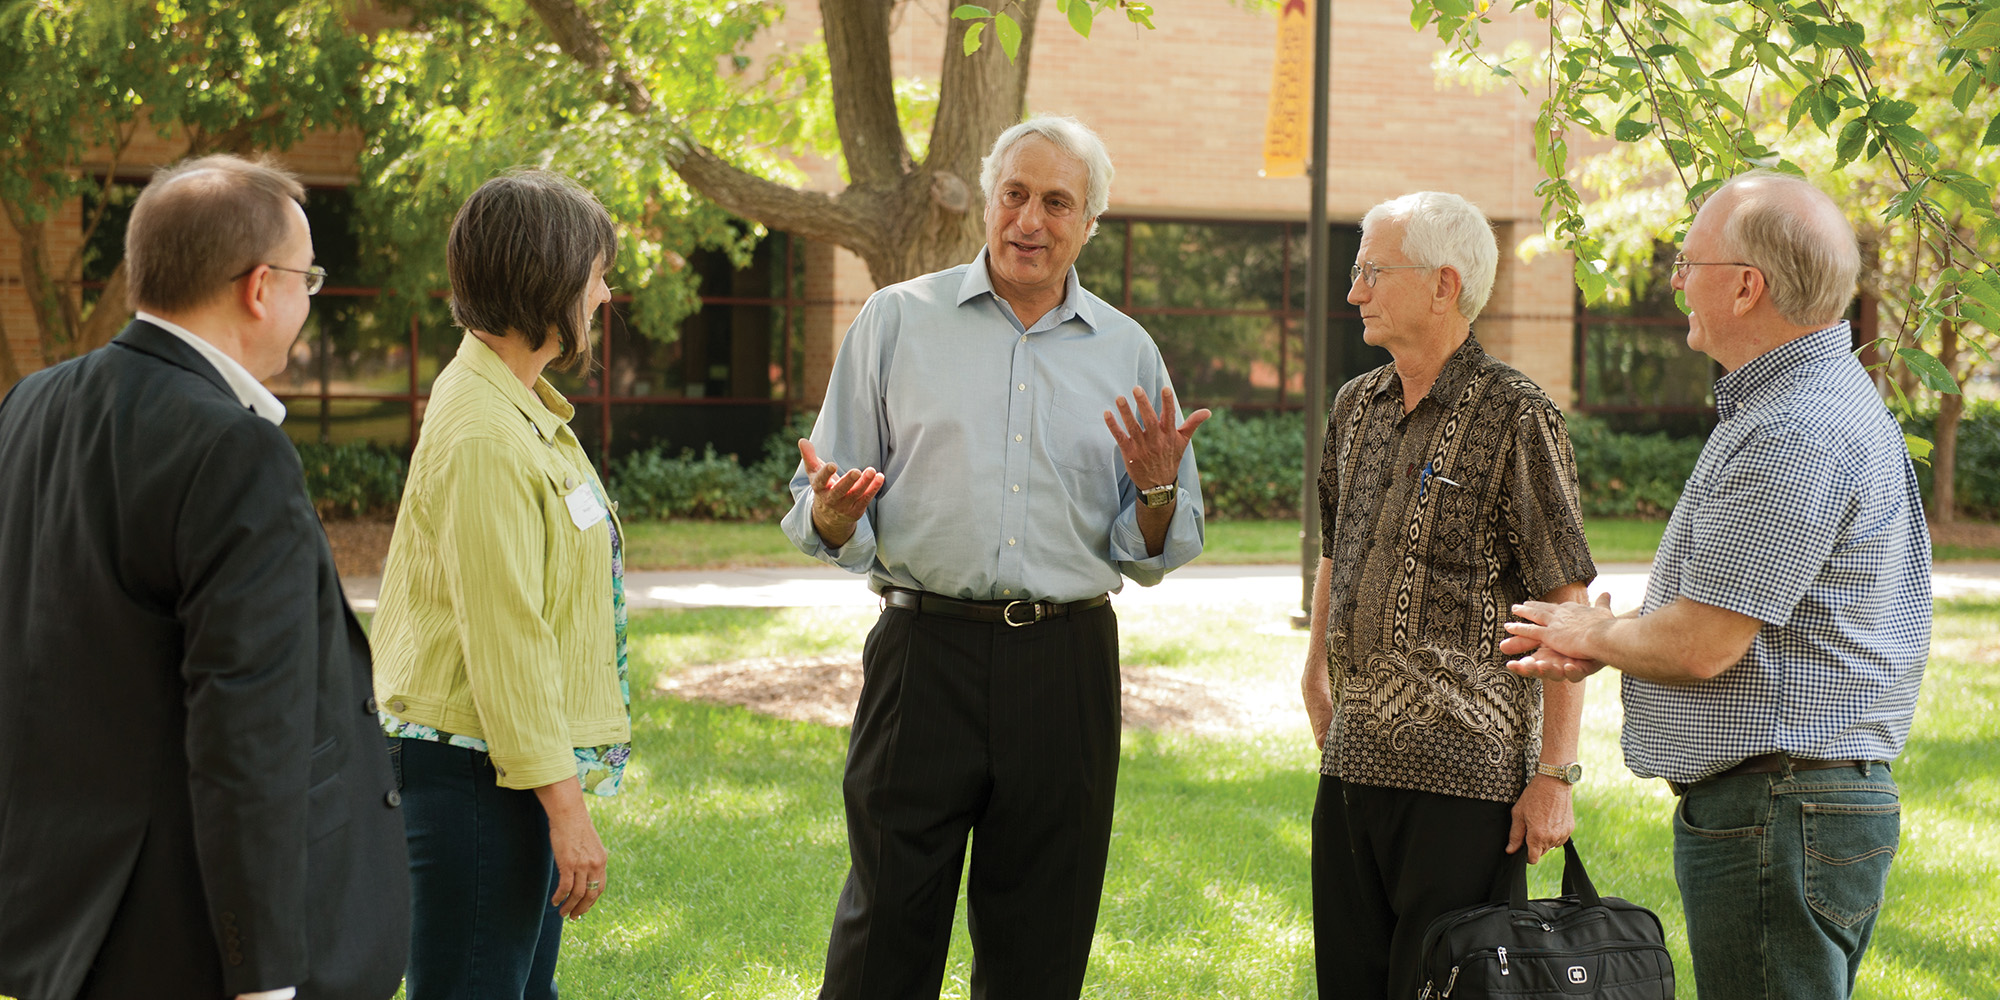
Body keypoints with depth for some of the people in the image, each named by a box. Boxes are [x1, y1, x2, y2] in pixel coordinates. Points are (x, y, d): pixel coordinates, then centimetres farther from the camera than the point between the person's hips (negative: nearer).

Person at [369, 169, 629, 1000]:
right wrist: (565, 804, -21)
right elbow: (506, 639, -23)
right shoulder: (484, 434, -20)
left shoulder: (520, 409, 13)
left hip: (503, 761, 10)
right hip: (476, 774, -10)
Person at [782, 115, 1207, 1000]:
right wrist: (834, 512, -16)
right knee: (888, 929, -3)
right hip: (926, 652, -2)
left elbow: (1152, 557, 13)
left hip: (1067, 664, 2)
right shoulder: (898, 320, 6)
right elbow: (823, 524, 7)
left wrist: (1157, 492, -7)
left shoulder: (1127, 353, 11)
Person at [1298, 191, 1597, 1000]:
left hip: (1463, 774, -7)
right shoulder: (1355, 407, 12)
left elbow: (1566, 608, -10)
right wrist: (1315, 675, 22)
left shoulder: (1515, 418, -9)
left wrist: (1557, 773, -13)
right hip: (1353, 758, 7)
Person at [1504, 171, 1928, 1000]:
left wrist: (1595, 633, -3)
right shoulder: (1800, 403, 15)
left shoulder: (1798, 434, -21)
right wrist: (1599, 649, 15)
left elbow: (1701, 646, -22)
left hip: (1774, 823, -11)